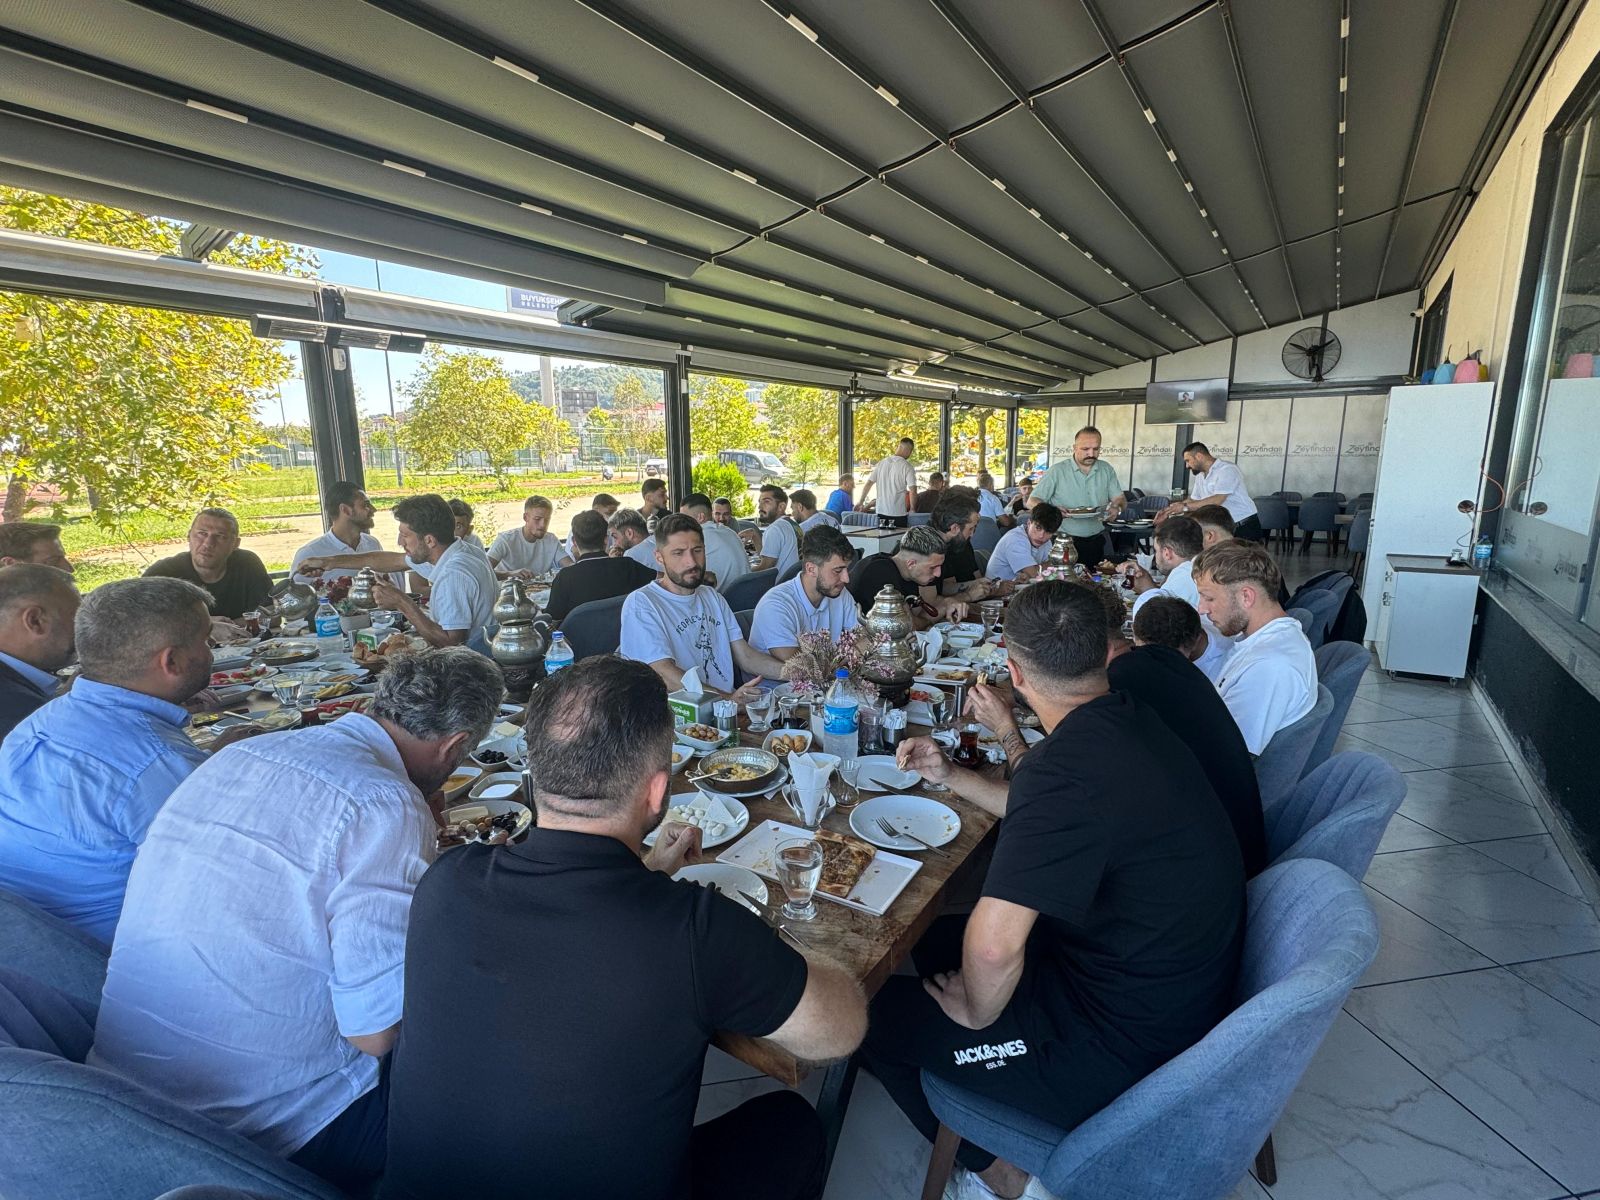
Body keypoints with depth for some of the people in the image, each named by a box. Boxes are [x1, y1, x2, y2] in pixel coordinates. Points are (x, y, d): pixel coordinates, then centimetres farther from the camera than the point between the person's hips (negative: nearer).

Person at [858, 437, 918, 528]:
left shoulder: (881, 463, 6)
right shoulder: (907, 467, -8)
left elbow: (868, 484, 8)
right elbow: (913, 491, -14)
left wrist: (861, 502, 18)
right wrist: (912, 509, -1)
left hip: (881, 512, 4)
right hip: (898, 514, -4)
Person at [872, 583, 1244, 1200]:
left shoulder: (1068, 762, -32)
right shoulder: (1130, 719, -3)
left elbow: (994, 946, -34)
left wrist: (977, 1011, -12)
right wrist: (950, 775, 16)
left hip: (1128, 1051, -9)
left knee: (877, 1011, 2)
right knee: (939, 938, 20)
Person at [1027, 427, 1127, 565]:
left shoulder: (1107, 469, 7)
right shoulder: (1057, 471, -5)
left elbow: (1120, 499, 12)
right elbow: (1032, 501, -6)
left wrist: (1117, 508, -12)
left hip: (1095, 542, 4)